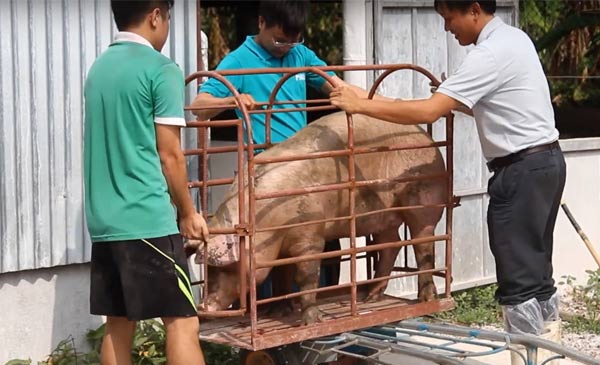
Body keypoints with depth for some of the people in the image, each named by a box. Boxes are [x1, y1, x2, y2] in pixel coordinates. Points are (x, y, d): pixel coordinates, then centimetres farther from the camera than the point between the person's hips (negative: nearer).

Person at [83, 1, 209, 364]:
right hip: (147, 219, -8)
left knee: (118, 323, 11)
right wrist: (188, 212, 3)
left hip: (103, 220, 8)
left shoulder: (99, 67, 14)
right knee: (182, 321, -6)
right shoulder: (161, 69, -7)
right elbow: (169, 154, -9)